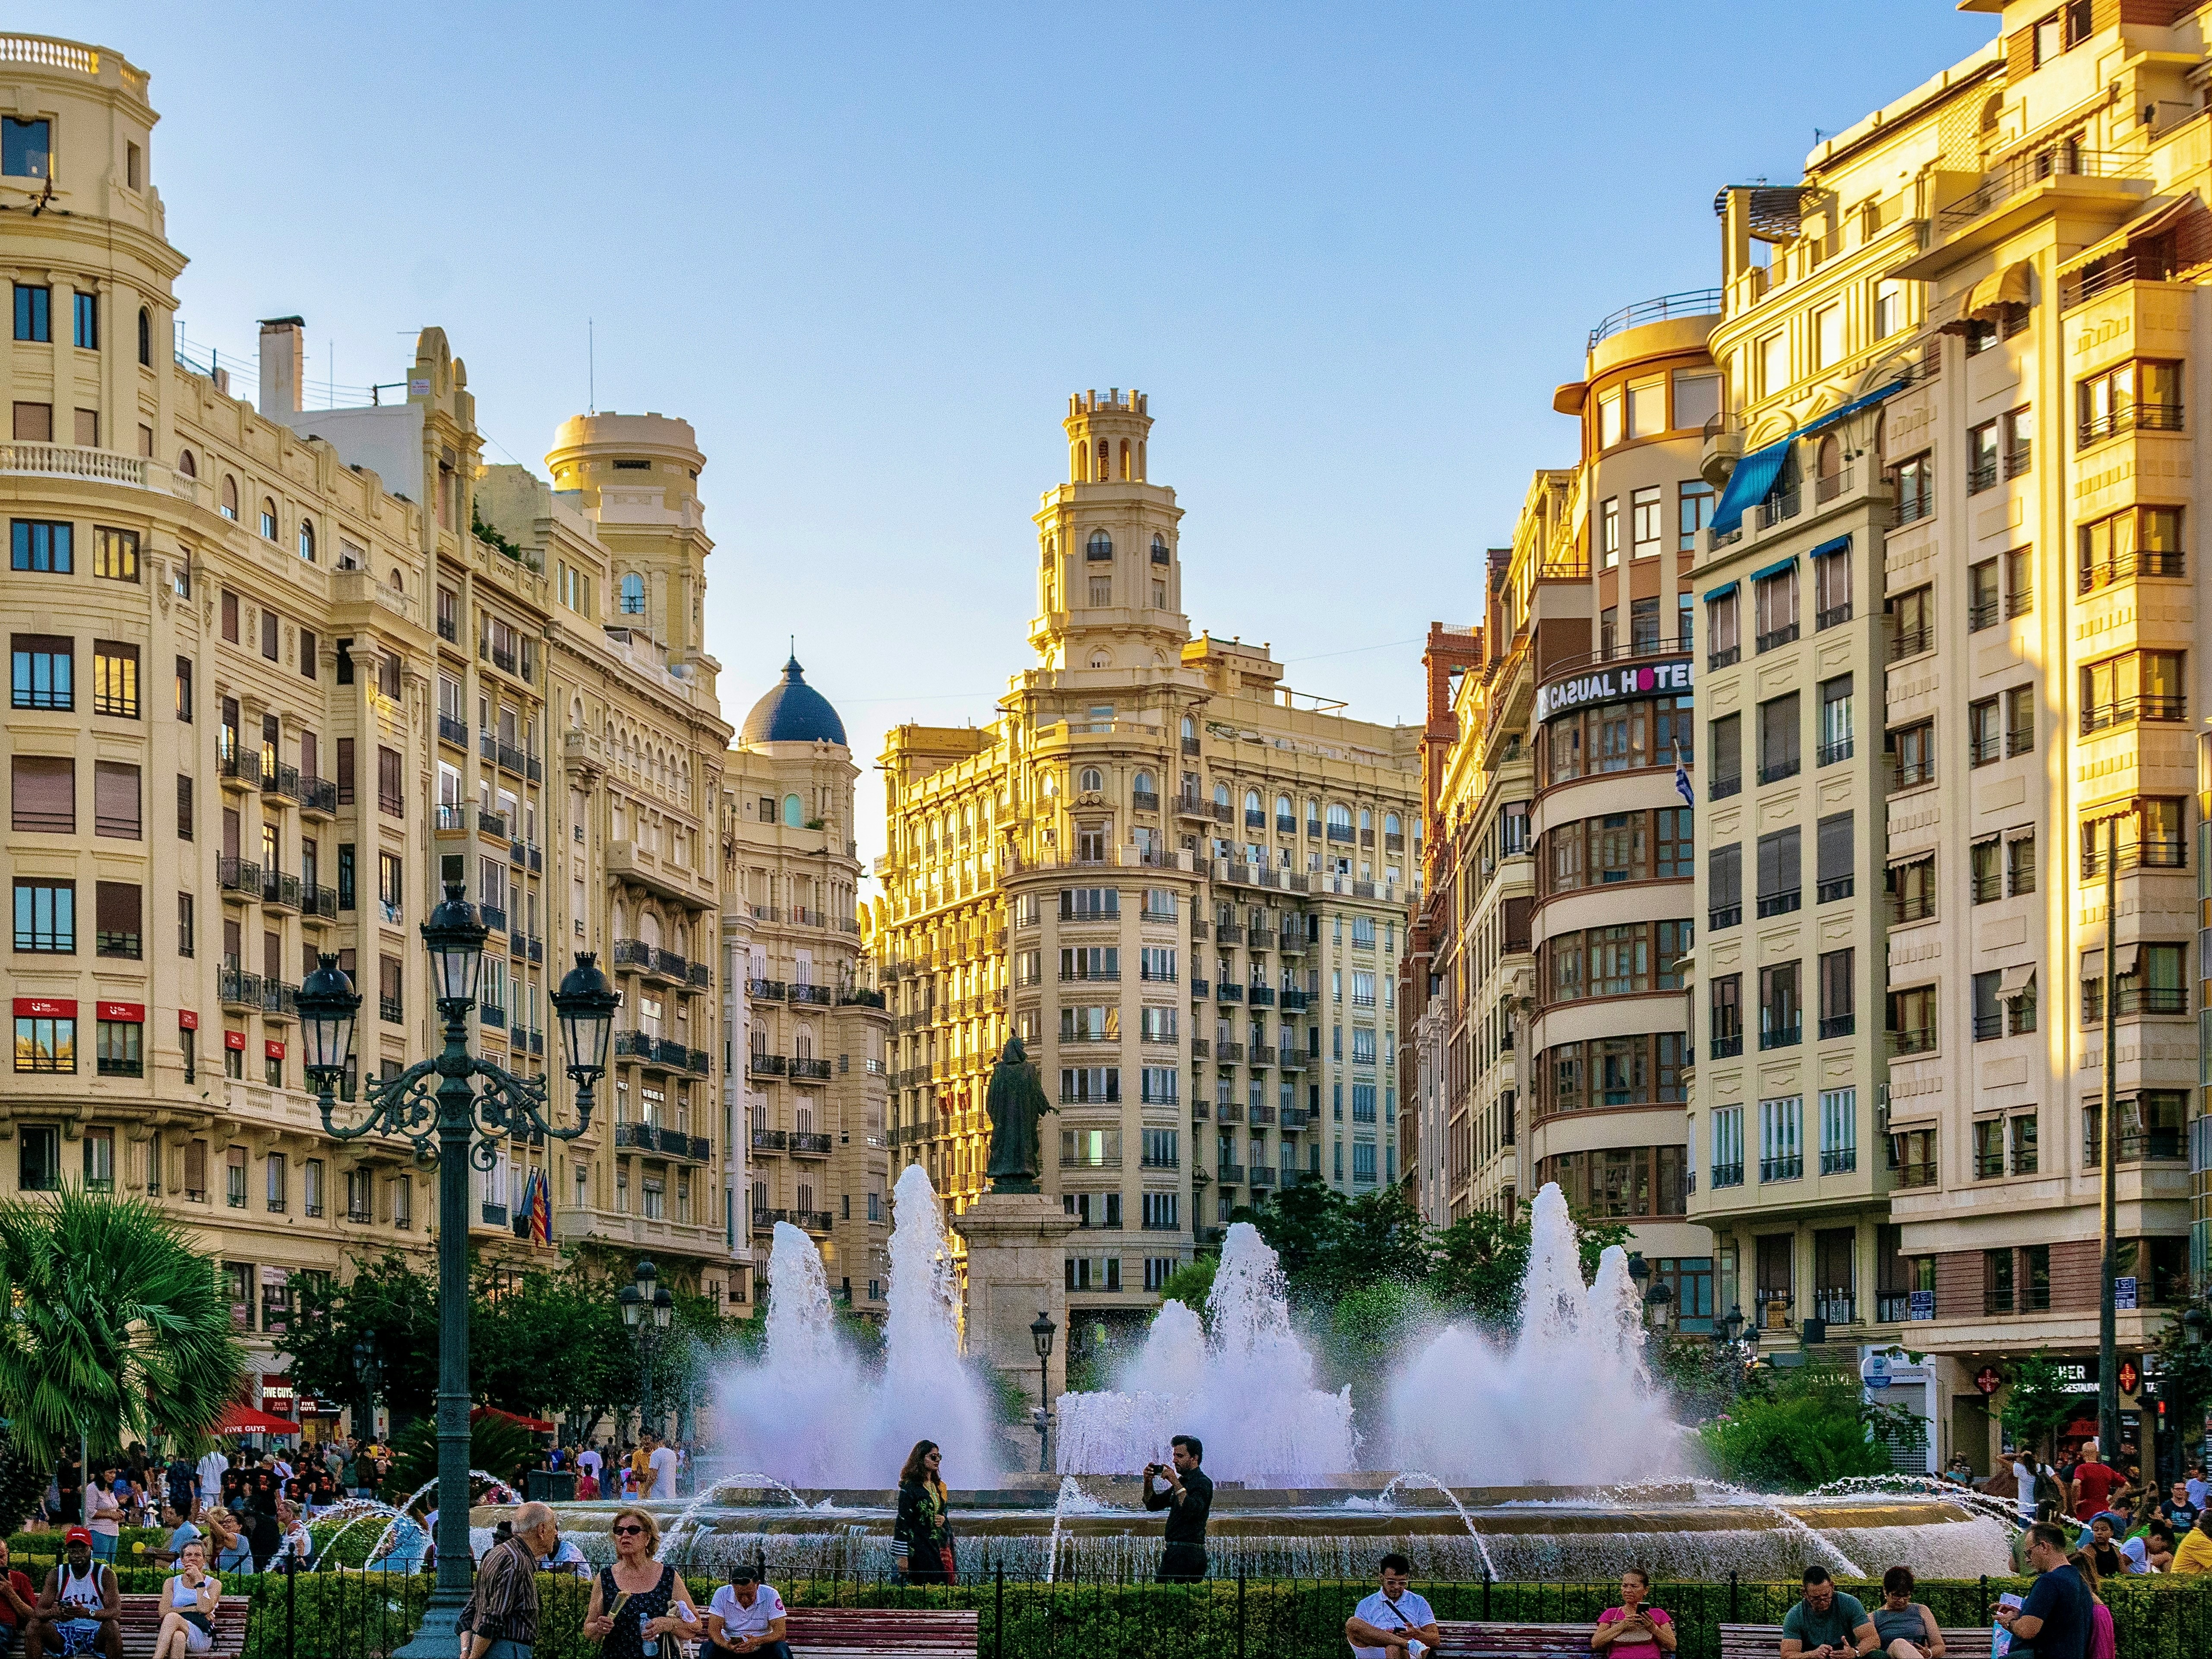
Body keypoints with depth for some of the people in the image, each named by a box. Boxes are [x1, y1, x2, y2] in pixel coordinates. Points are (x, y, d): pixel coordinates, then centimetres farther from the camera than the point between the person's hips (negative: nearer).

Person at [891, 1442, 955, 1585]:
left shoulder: (938, 1486, 14)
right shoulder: (910, 1487, -9)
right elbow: (903, 1521, -13)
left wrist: (944, 1519, 0)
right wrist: (902, 1556, -17)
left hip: (940, 1545, 7)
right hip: (919, 1548, -7)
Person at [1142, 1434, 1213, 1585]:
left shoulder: (1203, 1483, -9)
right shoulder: (1182, 1481, 21)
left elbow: (1192, 1510, -27)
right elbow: (1153, 1504, 22)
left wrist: (1176, 1483, -25)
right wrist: (1148, 1481, 5)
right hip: (1174, 1552, 9)